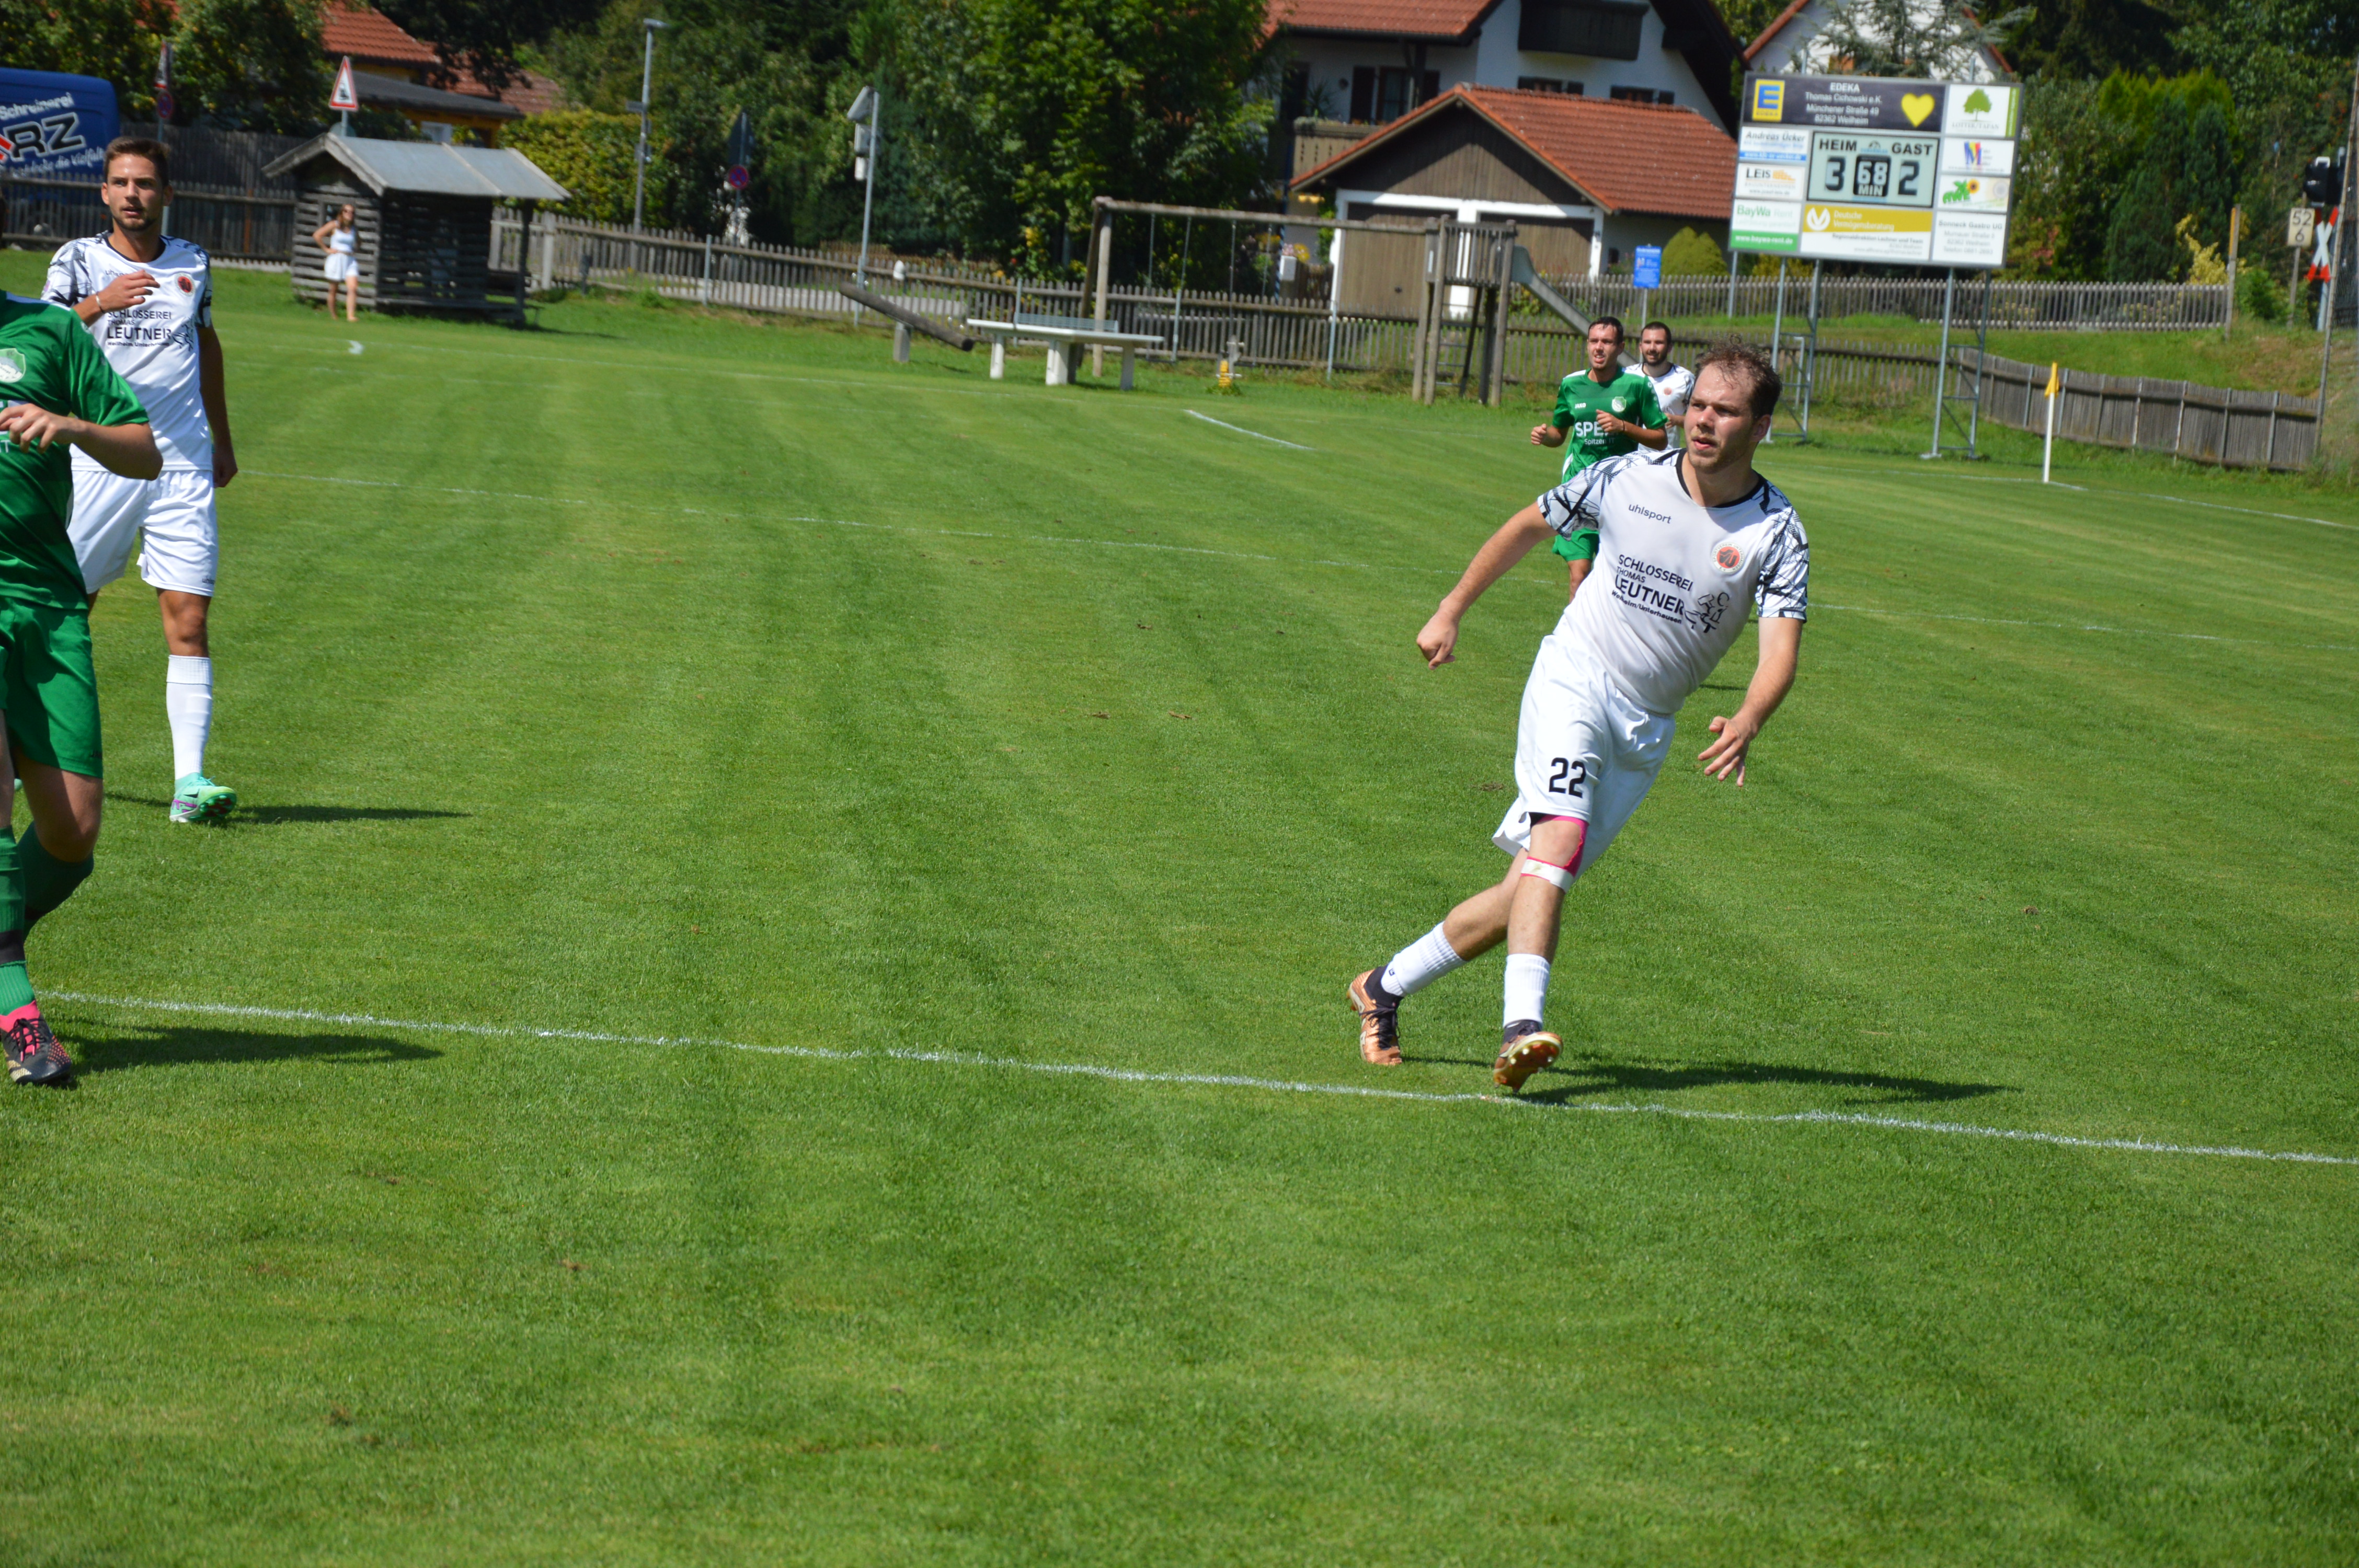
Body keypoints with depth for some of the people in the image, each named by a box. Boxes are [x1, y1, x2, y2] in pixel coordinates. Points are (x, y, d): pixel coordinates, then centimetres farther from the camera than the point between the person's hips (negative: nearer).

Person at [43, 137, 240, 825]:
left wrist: (222, 439, 30)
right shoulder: (78, 260, 2)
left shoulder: (193, 264, 10)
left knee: (189, 619, -8)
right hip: (98, 460, -1)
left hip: (183, 466, 1)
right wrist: (99, 304, -28)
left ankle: (190, 779, -12)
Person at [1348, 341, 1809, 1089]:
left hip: (1645, 728, 2)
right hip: (1573, 680, -2)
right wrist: (1451, 612, 14)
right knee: (1559, 838, -28)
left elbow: (1781, 651, -20)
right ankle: (1523, 1024, -40)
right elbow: (1527, 526, 11)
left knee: (1532, 887, 1)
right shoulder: (1626, 479, -6)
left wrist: (1747, 721, -40)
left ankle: (1386, 988, 17)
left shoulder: (1777, 533, -9)